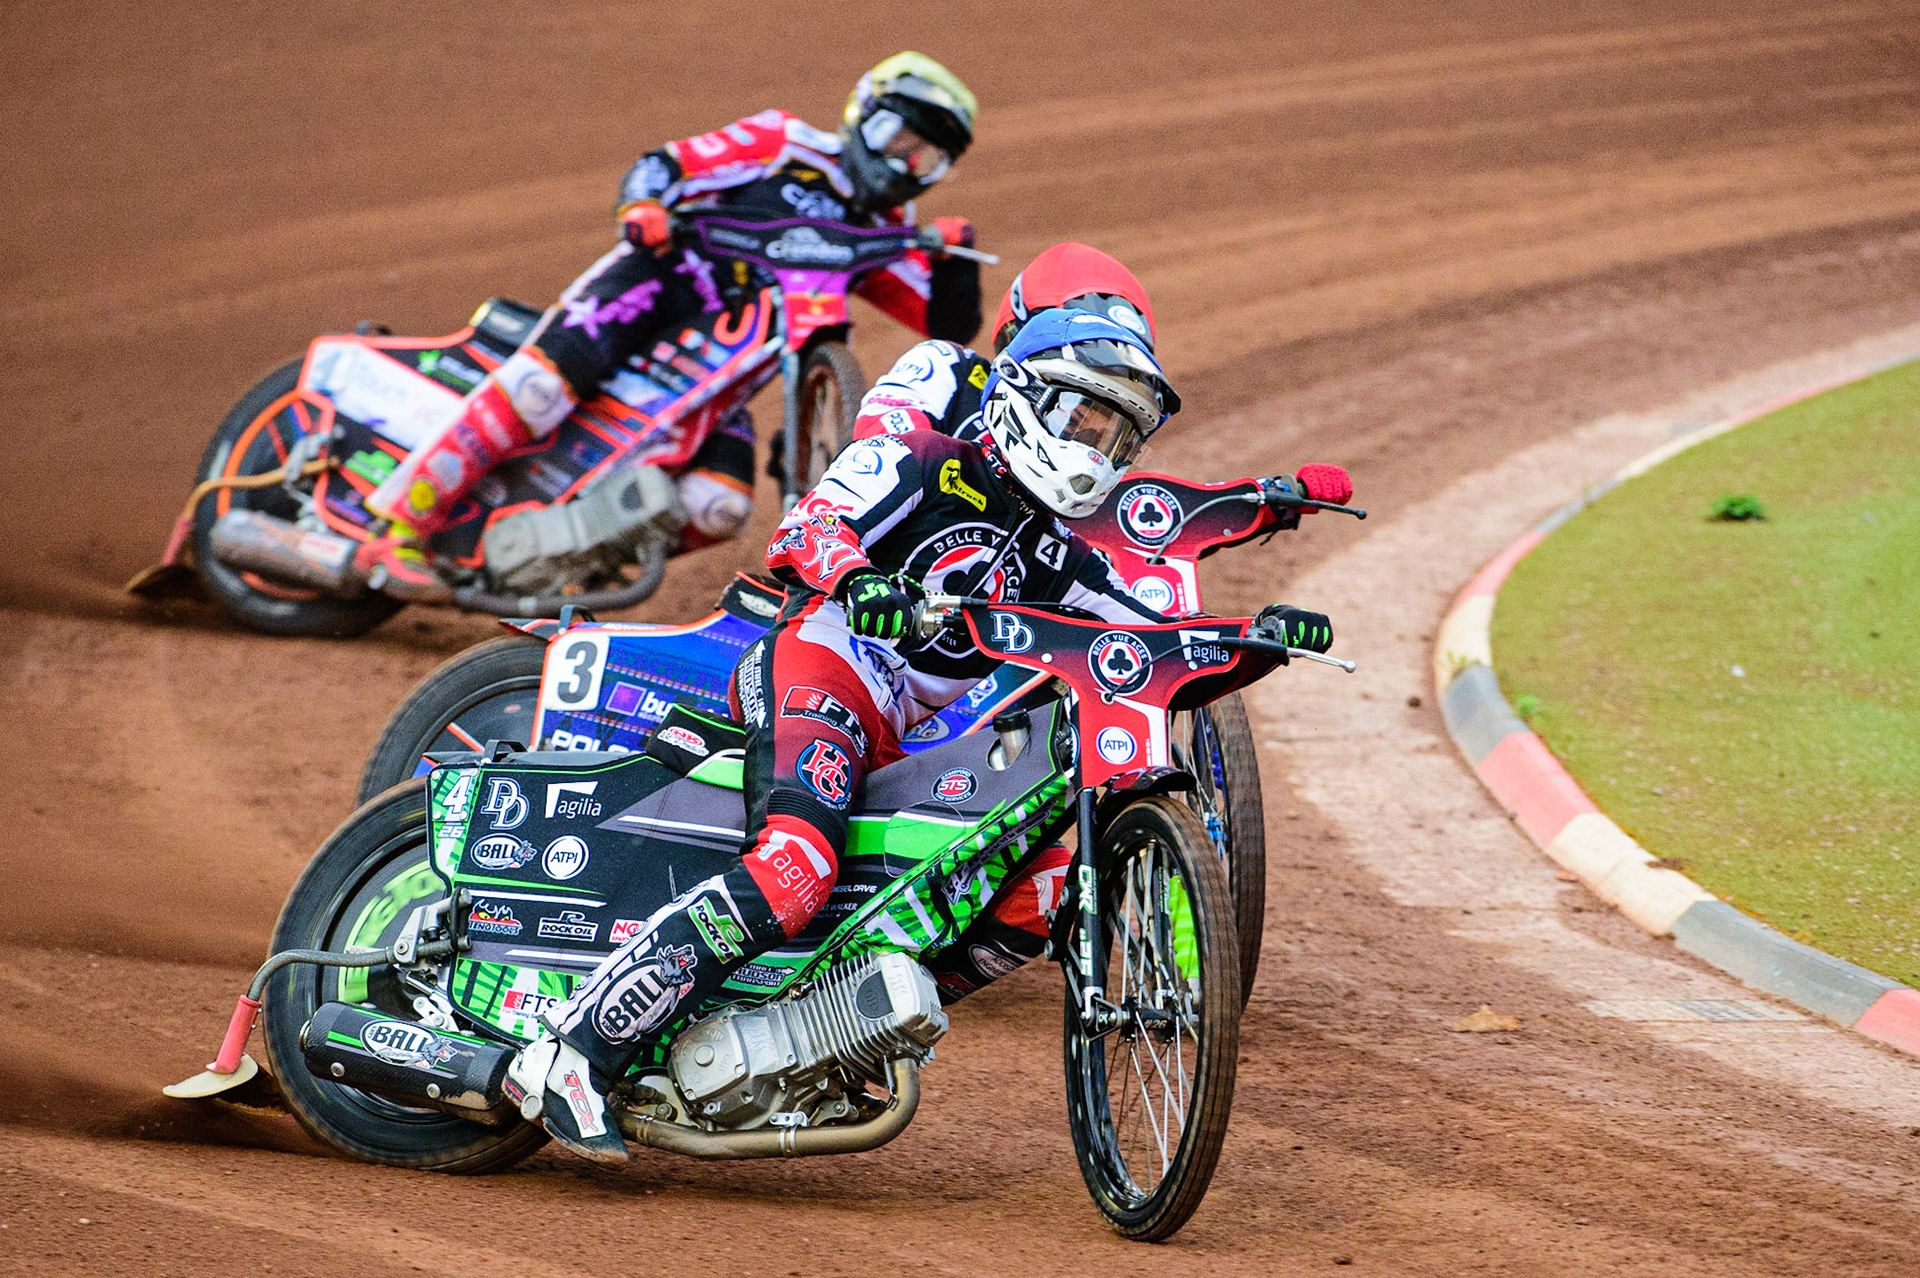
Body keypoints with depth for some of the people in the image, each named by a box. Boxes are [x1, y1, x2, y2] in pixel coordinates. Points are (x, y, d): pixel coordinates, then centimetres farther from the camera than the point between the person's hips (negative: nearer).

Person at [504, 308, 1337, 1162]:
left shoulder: (1052, 558, 24)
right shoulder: (923, 466, 4)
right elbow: (806, 529, -12)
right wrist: (858, 583, -33)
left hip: (892, 747, 8)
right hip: (818, 662, -8)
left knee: (1046, 887, -2)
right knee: (794, 869, -32)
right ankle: (574, 1051, -35)